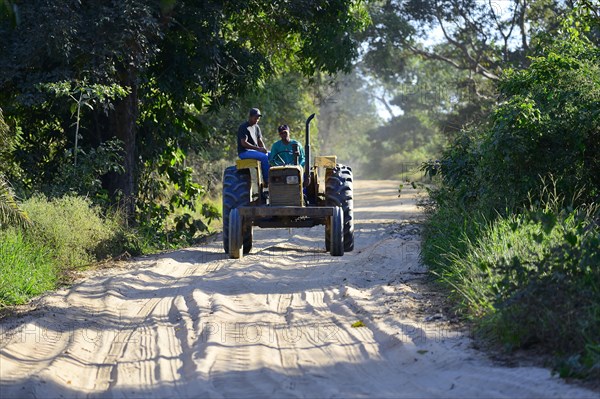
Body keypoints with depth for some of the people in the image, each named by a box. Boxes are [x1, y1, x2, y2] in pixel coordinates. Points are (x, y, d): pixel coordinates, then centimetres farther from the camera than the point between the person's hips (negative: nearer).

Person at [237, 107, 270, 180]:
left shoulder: (256, 127, 16)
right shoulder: (243, 127, -10)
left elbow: (260, 141, 16)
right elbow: (244, 143, -20)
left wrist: (264, 149, -6)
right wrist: (258, 148, -24)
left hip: (255, 151, 8)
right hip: (244, 152, -8)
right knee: (264, 157, -30)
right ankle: (267, 180, -30)